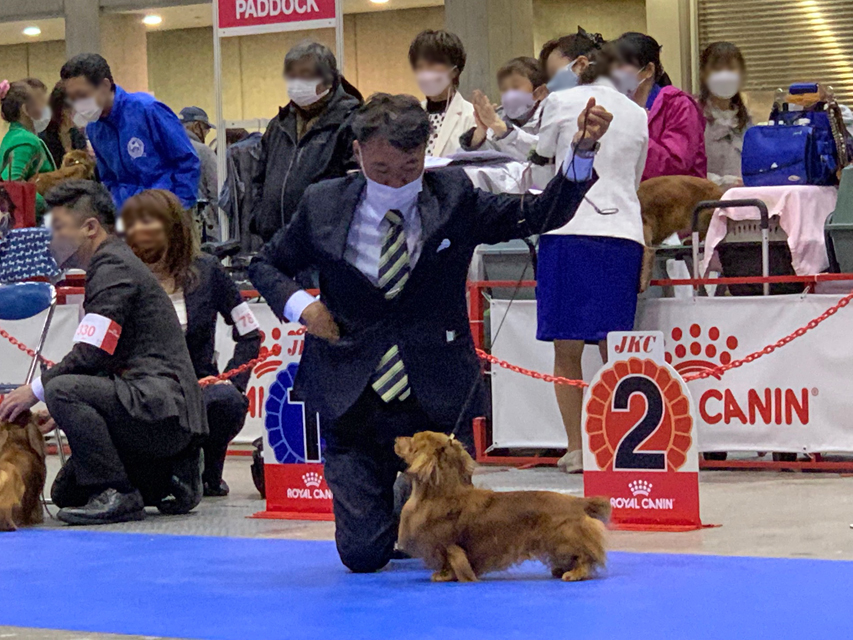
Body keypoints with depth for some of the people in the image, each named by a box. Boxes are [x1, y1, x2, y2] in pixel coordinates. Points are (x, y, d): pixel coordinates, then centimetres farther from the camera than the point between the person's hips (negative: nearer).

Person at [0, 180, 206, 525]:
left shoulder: (114, 267, -11)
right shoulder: (112, 264, 21)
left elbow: (91, 356, -19)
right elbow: (98, 362, 23)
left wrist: (36, 389, -8)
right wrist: (62, 413, 14)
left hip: (161, 407, -10)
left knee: (62, 389, -27)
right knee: (66, 493, 12)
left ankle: (118, 495, -20)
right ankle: (172, 477, 12)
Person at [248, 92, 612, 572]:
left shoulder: (454, 199, -3)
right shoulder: (324, 207, -2)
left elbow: (541, 215, -8)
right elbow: (266, 265, 13)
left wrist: (582, 153, -24)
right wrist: (299, 304, -8)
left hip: (438, 403, 0)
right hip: (353, 402, 0)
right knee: (363, 555, 2)